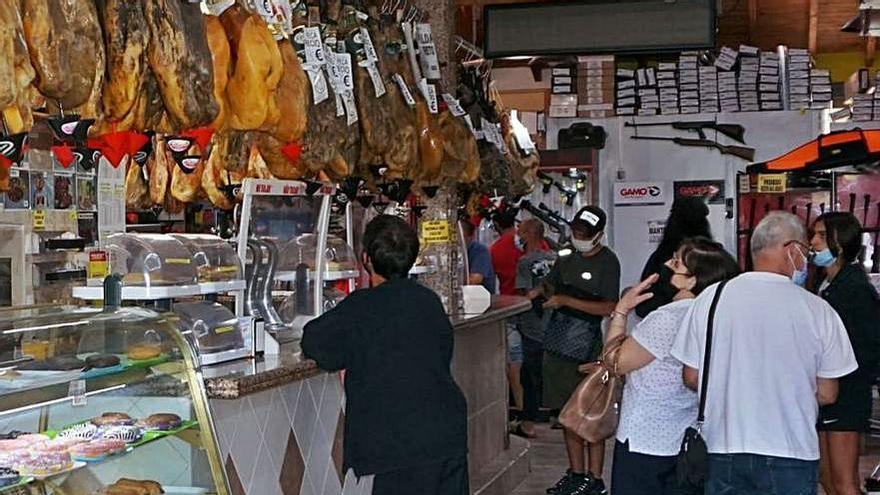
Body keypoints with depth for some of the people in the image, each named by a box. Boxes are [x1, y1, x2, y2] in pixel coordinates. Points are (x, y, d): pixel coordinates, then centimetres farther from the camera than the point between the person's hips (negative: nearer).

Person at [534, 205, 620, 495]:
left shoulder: (607, 262, -9)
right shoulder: (567, 257, 12)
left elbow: (609, 308, -17)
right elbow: (552, 285, 27)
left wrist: (566, 300, -17)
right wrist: (542, 291, 4)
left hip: (586, 350, -7)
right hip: (558, 345, 7)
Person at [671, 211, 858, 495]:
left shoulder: (710, 298, -6)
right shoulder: (818, 310, -9)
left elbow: (691, 377, -1)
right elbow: (827, 394, -3)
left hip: (722, 451, 2)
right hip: (791, 454, -1)